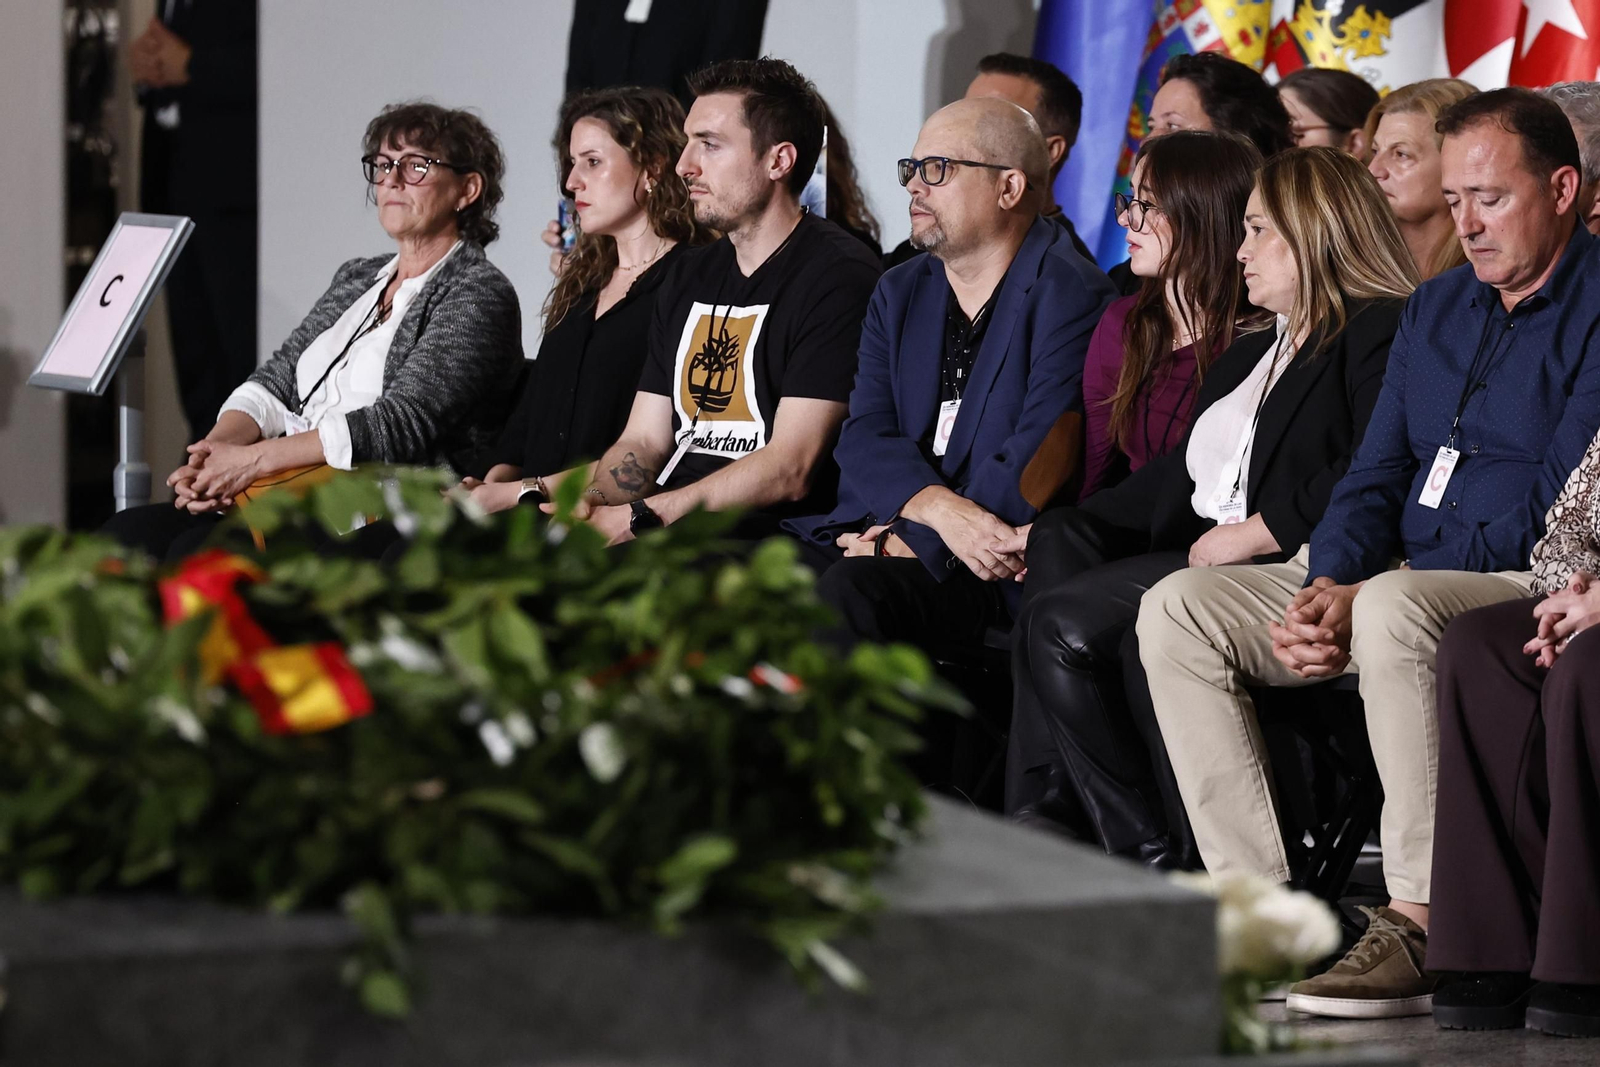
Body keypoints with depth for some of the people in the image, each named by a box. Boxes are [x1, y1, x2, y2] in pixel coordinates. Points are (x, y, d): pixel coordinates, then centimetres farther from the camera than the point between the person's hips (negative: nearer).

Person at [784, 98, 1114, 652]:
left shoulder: (1070, 296, -3)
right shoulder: (899, 293, 19)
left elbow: (1035, 472, -12)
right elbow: (864, 439, 4)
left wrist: (913, 542, -14)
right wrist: (941, 508, -17)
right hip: (880, 531, 7)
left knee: (851, 590, -35)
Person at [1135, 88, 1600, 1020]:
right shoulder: (1438, 308, 18)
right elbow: (1378, 475, 16)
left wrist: (1365, 596, -19)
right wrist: (1327, 585, -7)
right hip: (1397, 577, 8)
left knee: (1396, 608, -40)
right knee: (1177, 607, -7)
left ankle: (1422, 927, -33)